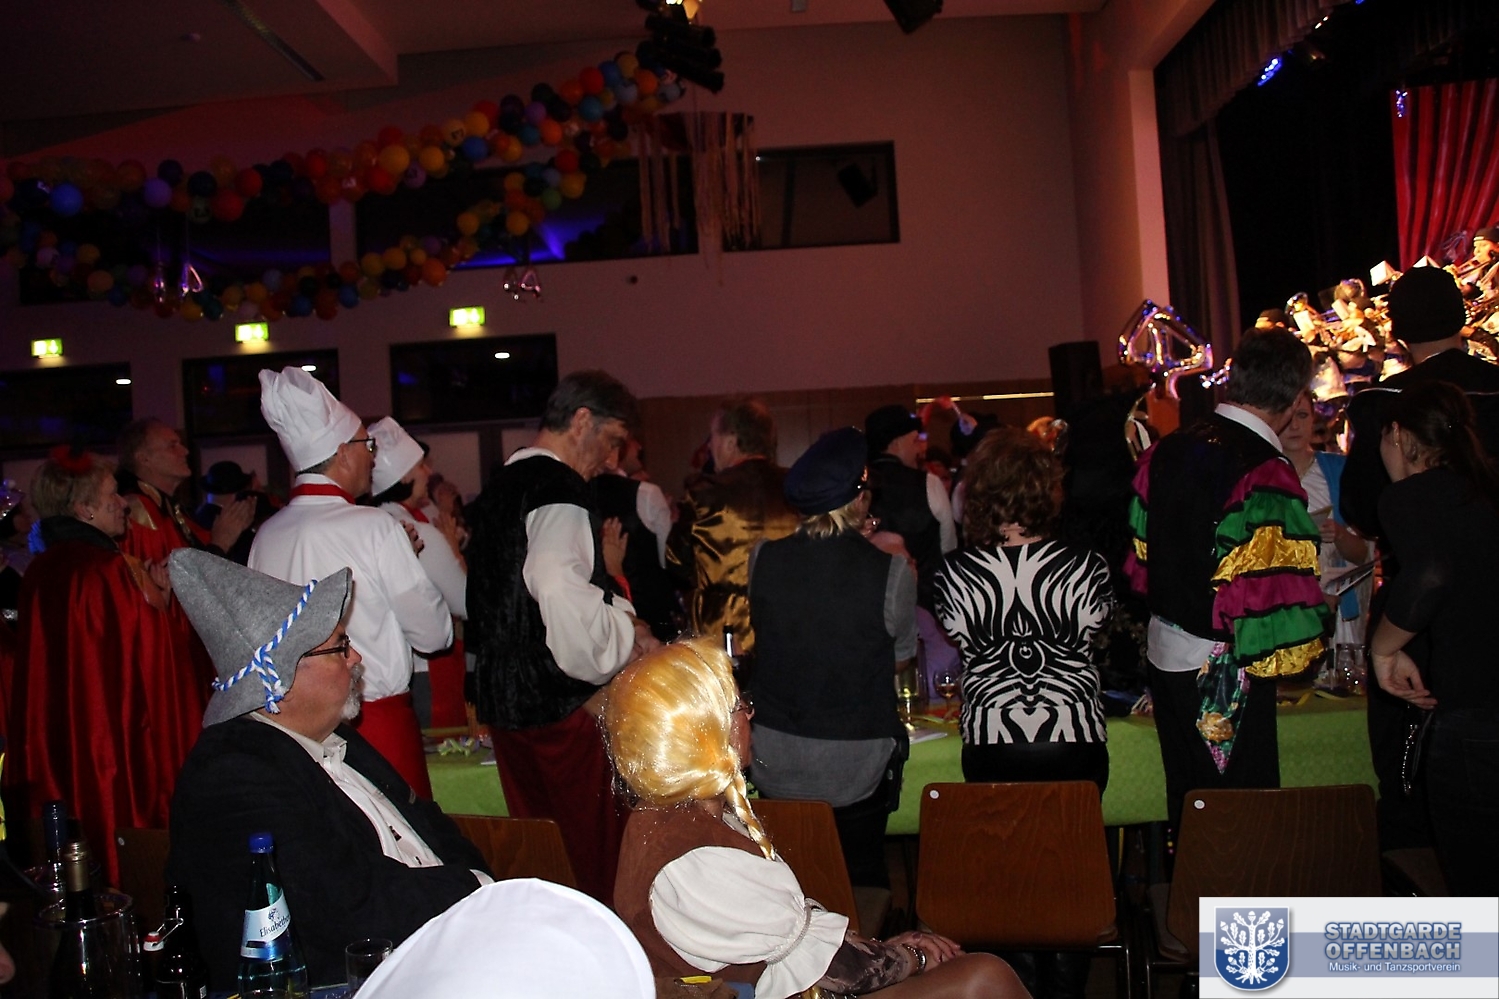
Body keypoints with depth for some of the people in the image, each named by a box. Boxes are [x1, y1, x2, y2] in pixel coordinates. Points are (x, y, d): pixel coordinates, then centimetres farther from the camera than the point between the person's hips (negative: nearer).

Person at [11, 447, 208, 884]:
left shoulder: (39, 573, 7)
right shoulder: (111, 569, -20)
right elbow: (147, 654, -20)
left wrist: (154, 598, 10)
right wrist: (160, 600, -6)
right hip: (125, 739, -8)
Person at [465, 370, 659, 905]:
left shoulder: (500, 487, 15)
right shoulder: (559, 490, -16)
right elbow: (566, 605, -29)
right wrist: (628, 632, -12)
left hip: (504, 699, 9)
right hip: (564, 705, -9)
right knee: (593, 855, 0)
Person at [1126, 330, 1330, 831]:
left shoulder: (1165, 451, 2)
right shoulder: (1265, 474, -21)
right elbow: (1272, 595, -22)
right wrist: (1318, 617, -3)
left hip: (1163, 652, 7)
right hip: (1224, 665, -7)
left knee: (1187, 803, 19)